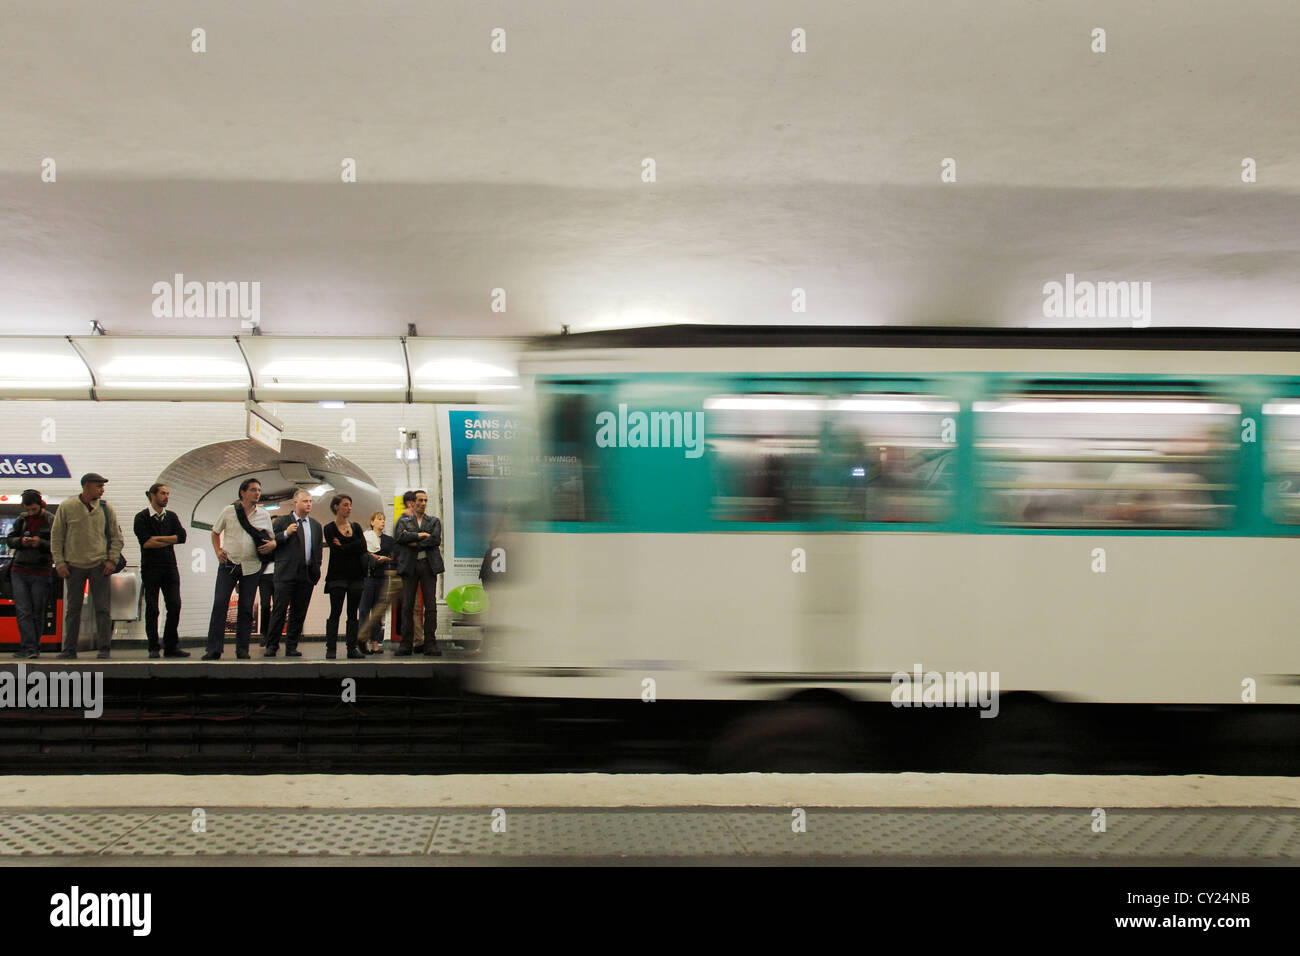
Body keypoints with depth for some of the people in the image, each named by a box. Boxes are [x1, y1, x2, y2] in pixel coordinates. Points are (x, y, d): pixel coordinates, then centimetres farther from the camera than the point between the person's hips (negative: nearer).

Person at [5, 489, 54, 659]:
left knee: (37, 613, 2)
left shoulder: (52, 521, -1)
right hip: (19, 571, 3)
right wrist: (20, 541, -9)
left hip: (41, 573, -3)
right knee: (23, 611, -6)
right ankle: (30, 648, -9)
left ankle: (32, 647, 11)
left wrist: (41, 543, -20)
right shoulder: (21, 520, 12)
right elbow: (10, 540, 13)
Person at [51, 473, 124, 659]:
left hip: (99, 566, 0)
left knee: (102, 609, -1)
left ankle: (104, 648, 4)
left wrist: (112, 560, -2)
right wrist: (60, 563, -2)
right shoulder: (66, 508, 1)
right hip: (74, 566, 0)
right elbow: (56, 537, 4)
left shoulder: (106, 508, 4)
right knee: (72, 609, 7)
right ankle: (69, 649, 15)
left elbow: (116, 537, 8)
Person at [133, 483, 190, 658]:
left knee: (175, 606, -3)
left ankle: (171, 646, 3)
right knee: (152, 609, -1)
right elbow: (145, 542, -13)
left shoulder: (171, 517, 13)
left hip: (170, 566, 4)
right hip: (151, 567, -4)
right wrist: (169, 541, -4)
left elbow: (182, 536, -1)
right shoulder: (142, 517, 0)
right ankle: (153, 648, 6)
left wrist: (158, 538, -8)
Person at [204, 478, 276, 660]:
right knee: (219, 605, -8)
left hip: (251, 568, 1)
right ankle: (213, 650, -5)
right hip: (228, 564, -1)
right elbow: (215, 533, 16)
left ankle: (242, 650, 9)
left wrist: (271, 544, -7)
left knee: (246, 609, 3)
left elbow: (272, 539, 16)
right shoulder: (228, 511, 4)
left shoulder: (264, 516, 9)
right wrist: (218, 551, 1)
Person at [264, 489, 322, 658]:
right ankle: (272, 646, 1)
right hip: (286, 574, -4)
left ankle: (291, 647, 12)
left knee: (299, 613, 5)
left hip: (307, 575, 4)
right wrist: (286, 534, -14)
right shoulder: (281, 522, 5)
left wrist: (317, 569, 10)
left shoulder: (316, 525, 16)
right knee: (279, 611, -6)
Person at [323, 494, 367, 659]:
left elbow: (363, 548, -2)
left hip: (356, 574, 4)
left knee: (353, 613, 4)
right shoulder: (329, 528, 1)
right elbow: (336, 551, -13)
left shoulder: (356, 527, 13)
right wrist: (353, 547, -5)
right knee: (335, 613, -7)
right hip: (338, 575, -4)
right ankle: (330, 649, -4)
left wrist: (344, 546, -7)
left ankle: (352, 648, 6)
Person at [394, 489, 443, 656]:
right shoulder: (403, 520, 13)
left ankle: (430, 644, 1)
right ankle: (406, 644, 3)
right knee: (407, 606, -1)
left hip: (428, 565, 1)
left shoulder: (434, 521, 15)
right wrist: (420, 535, -10)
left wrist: (415, 543, -7)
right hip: (409, 566, 0)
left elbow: (436, 539, -3)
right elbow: (399, 536, -7)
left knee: (431, 606, -2)